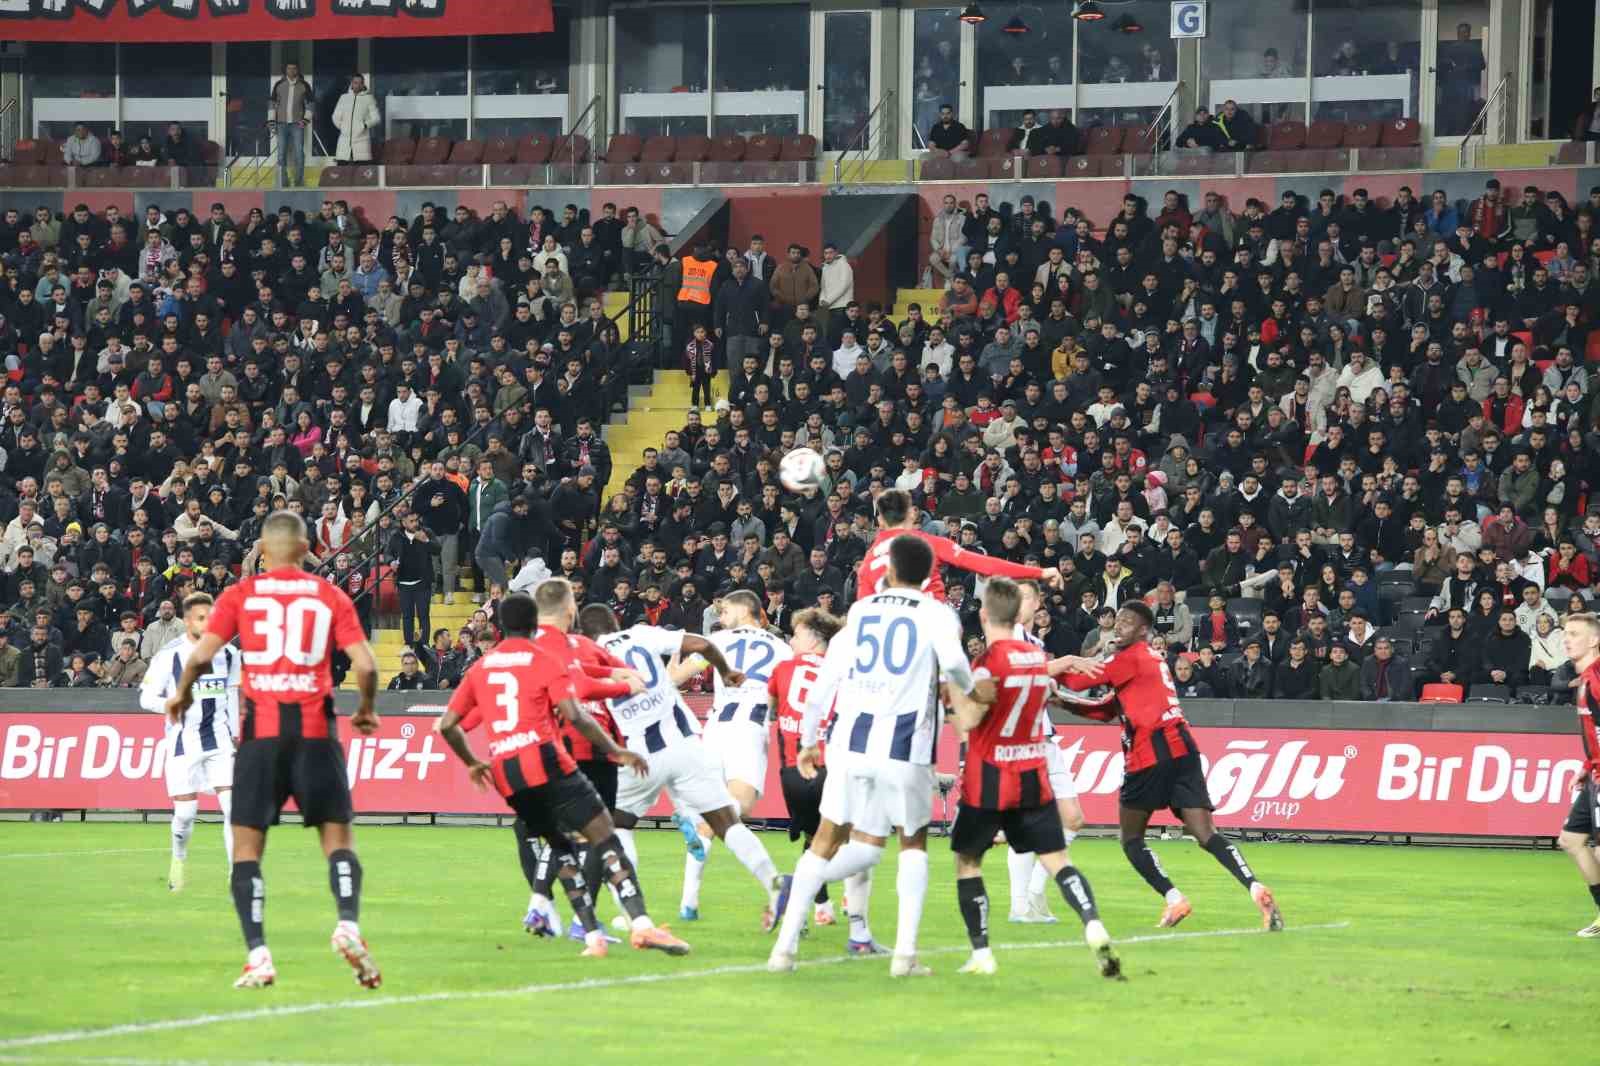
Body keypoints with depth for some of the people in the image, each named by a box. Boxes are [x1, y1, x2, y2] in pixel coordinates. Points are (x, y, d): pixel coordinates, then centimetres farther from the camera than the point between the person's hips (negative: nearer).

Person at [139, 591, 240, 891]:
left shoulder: (228, 653, 4)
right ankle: (179, 860, 27)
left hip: (219, 737, 3)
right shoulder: (169, 655, -9)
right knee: (185, 811, -2)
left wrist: (235, 732, 19)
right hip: (183, 741, -3)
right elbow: (146, 697, -6)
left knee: (233, 804, -10)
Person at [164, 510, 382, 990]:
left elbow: (202, 654, -4)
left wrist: (182, 693, 15)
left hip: (260, 731, 0)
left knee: (247, 846, 4)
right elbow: (365, 665, -1)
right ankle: (348, 924, -18)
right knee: (337, 837, 7)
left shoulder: (239, 595, 5)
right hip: (315, 729, 0)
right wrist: (366, 711, 17)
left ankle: (258, 954, -8)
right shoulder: (330, 597, 6)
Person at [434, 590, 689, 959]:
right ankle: (641, 924, -27)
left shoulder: (480, 668, 17)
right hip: (545, 762, -5)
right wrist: (616, 752, -4)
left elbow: (446, 725, 17)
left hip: (505, 774, 5)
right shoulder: (545, 661, 2)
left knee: (562, 846, 19)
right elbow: (574, 715, -10)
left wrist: (472, 763, 32)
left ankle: (591, 935, 7)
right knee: (605, 838, -9)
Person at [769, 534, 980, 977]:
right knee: (913, 842, 16)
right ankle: (905, 952, 4)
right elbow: (952, 662, -17)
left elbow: (825, 680, 11)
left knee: (827, 840, 11)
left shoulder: (859, 611, 12)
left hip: (852, 742, 2)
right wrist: (970, 687, 6)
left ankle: (785, 945, 3)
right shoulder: (936, 615, 2)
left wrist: (808, 740, 21)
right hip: (906, 749, -2)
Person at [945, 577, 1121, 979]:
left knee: (967, 860, 9)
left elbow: (968, 720, -20)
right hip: (1034, 776, 5)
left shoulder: (992, 660, -15)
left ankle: (981, 953, 2)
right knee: (1057, 859, 3)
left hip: (989, 779, -5)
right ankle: (1095, 927, -20)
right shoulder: (1039, 657, 7)